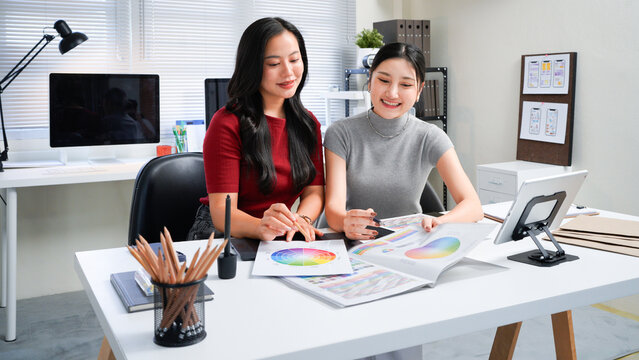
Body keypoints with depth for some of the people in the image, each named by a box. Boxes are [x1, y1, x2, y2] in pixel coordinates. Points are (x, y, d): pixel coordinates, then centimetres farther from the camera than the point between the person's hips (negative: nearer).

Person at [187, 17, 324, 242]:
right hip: (222, 235, -4)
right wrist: (262, 228, -39)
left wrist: (300, 220, -21)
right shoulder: (227, 124, -11)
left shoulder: (308, 123, 8)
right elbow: (222, 214, -17)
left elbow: (314, 192, 2)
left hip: (277, 240, 5)